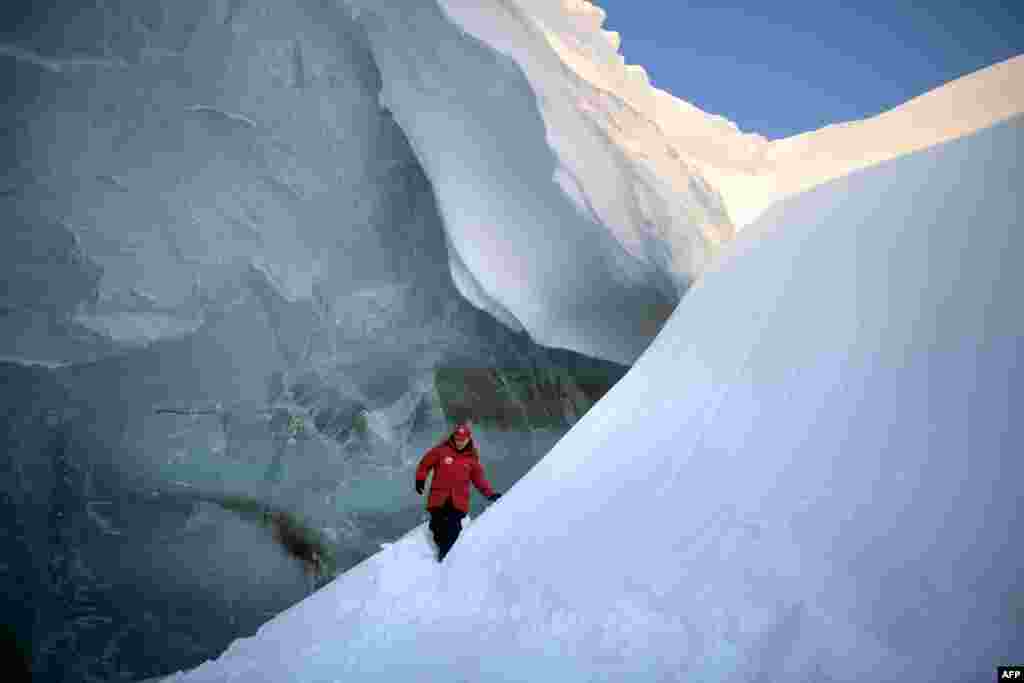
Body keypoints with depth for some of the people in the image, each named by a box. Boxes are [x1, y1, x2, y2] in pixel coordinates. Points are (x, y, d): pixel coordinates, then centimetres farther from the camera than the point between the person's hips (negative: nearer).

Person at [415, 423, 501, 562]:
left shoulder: (472, 457, 6)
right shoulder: (441, 450, 0)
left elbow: (479, 478, 10)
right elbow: (425, 463, 9)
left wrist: (490, 493, 2)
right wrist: (420, 479, 6)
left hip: (458, 501, 0)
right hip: (438, 498, 0)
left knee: (452, 531, -9)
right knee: (438, 527, 7)